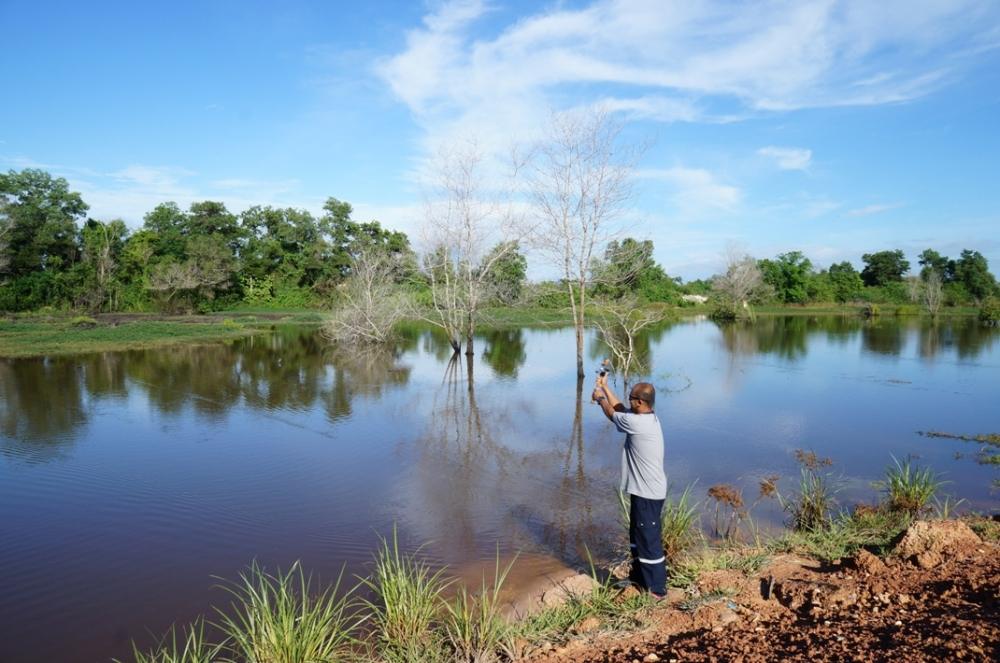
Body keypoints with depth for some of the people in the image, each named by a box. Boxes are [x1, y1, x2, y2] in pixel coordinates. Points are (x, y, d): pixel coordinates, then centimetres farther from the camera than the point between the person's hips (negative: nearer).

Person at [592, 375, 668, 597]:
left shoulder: (637, 423, -25)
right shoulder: (647, 418, 3)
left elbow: (612, 413, -7)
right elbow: (621, 410, 17)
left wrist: (599, 397, 12)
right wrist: (605, 387, 20)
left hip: (647, 493, -10)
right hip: (645, 490, 10)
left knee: (649, 539, 2)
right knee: (638, 535, 23)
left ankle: (657, 588, 14)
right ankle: (639, 577, 38)